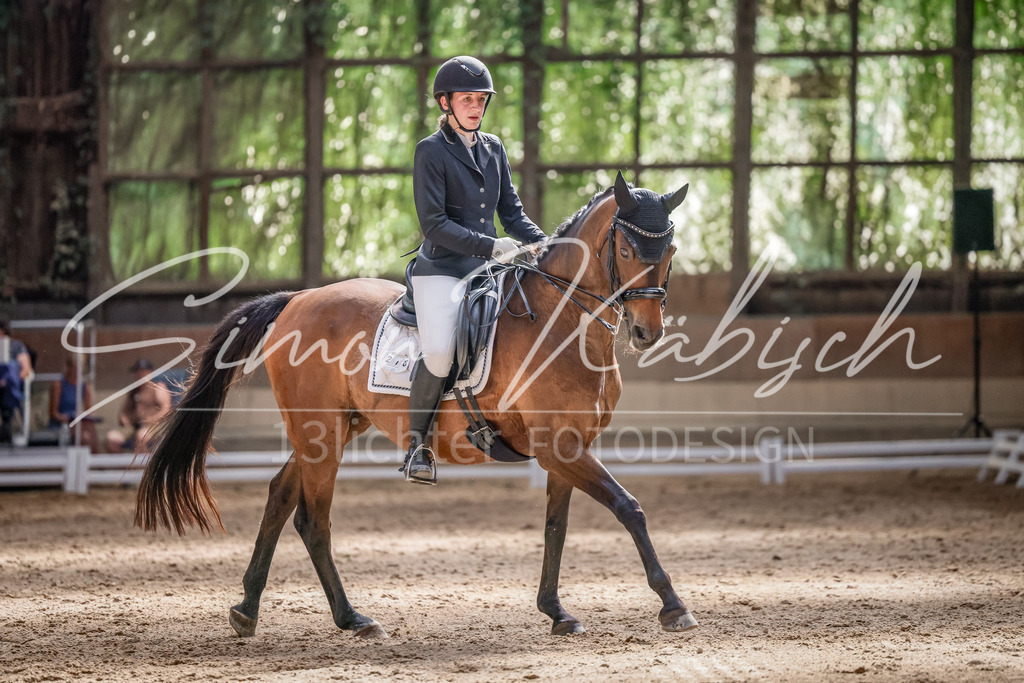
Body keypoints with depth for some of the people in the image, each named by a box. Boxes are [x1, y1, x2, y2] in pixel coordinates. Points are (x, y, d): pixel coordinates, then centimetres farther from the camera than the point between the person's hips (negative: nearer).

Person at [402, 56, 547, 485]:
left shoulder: (493, 148, 13)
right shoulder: (431, 152, -6)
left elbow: (512, 213, 17)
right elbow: (434, 224, -13)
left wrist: (546, 245, -1)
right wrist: (491, 246, -21)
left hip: (487, 271, 7)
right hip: (441, 270, -6)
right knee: (439, 353, -29)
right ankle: (417, 441, -8)